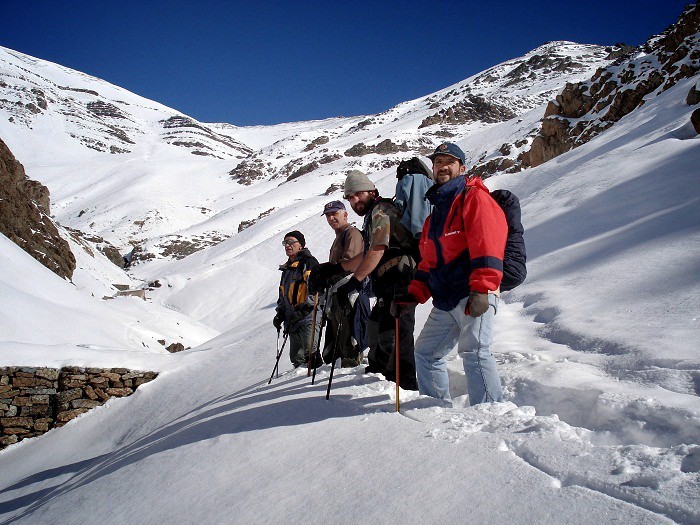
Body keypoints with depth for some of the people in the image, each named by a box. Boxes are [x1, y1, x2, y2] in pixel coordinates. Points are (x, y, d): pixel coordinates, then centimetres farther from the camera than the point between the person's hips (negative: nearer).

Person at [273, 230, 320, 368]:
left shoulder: (308, 262, -2)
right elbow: (283, 296, 29)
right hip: (293, 319, 9)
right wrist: (280, 314, 18)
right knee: (296, 356, 7)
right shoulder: (287, 269, 24)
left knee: (310, 352, -18)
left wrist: (306, 307, -24)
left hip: (308, 315, -8)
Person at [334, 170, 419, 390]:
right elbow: (365, 256, 29)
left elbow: (377, 250, -24)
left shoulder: (381, 211, -11)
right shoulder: (372, 216, 23)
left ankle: (407, 385, -13)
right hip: (389, 285, 12)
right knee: (375, 326, 26)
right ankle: (377, 370, 45)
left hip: (399, 282, -12)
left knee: (391, 335, -16)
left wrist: (353, 282, -30)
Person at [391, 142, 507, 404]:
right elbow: (428, 261, 24)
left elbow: (487, 244, -16)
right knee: (426, 352, 13)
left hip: (475, 295, -9)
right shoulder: (436, 211, 24)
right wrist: (413, 296, 13)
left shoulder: (474, 197, -2)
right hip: (445, 300, 9)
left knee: (473, 351, -21)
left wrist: (481, 289, -26)